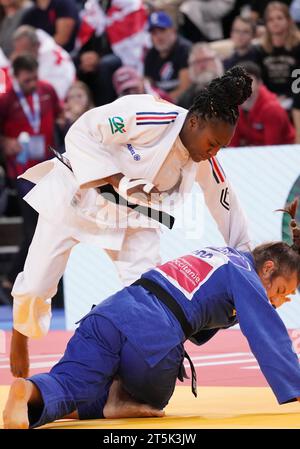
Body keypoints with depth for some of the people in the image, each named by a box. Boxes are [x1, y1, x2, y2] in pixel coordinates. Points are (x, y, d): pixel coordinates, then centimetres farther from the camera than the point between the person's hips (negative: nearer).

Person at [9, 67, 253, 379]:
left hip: (131, 214, 5)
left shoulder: (205, 161, -12)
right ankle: (21, 333, 33)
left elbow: (226, 206, 2)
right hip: (76, 192, -4)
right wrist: (116, 179, -33)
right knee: (36, 285, 2)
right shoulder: (149, 118, -32)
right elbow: (80, 133, -27)